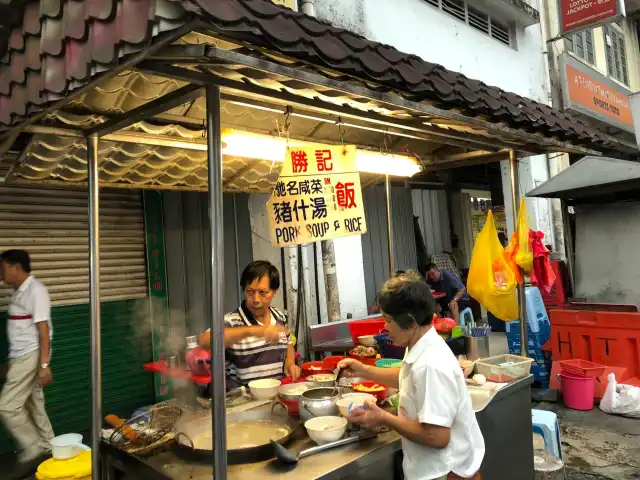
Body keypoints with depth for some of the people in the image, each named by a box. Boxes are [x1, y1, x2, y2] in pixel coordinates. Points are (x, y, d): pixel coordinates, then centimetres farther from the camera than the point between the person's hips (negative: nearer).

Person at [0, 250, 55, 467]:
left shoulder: (35, 289, -16)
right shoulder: (19, 291, 11)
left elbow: (43, 329, -20)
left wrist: (44, 365, -22)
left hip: (31, 356, -9)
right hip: (21, 357, 9)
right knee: (33, 405, 14)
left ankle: (33, 448, 11)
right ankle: (47, 448, 26)